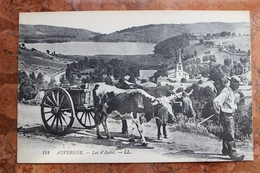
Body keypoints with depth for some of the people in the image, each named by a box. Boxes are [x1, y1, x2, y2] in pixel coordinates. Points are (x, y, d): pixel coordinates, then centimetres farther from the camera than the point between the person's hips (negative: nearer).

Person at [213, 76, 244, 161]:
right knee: (230, 134, -11)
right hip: (225, 115, -10)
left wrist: (235, 107, 20)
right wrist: (218, 111, -20)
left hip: (231, 115, 10)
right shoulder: (226, 91, -17)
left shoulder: (234, 92, 14)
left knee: (227, 133, 17)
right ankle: (233, 154, -10)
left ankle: (225, 150, 29)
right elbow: (216, 101, -30)